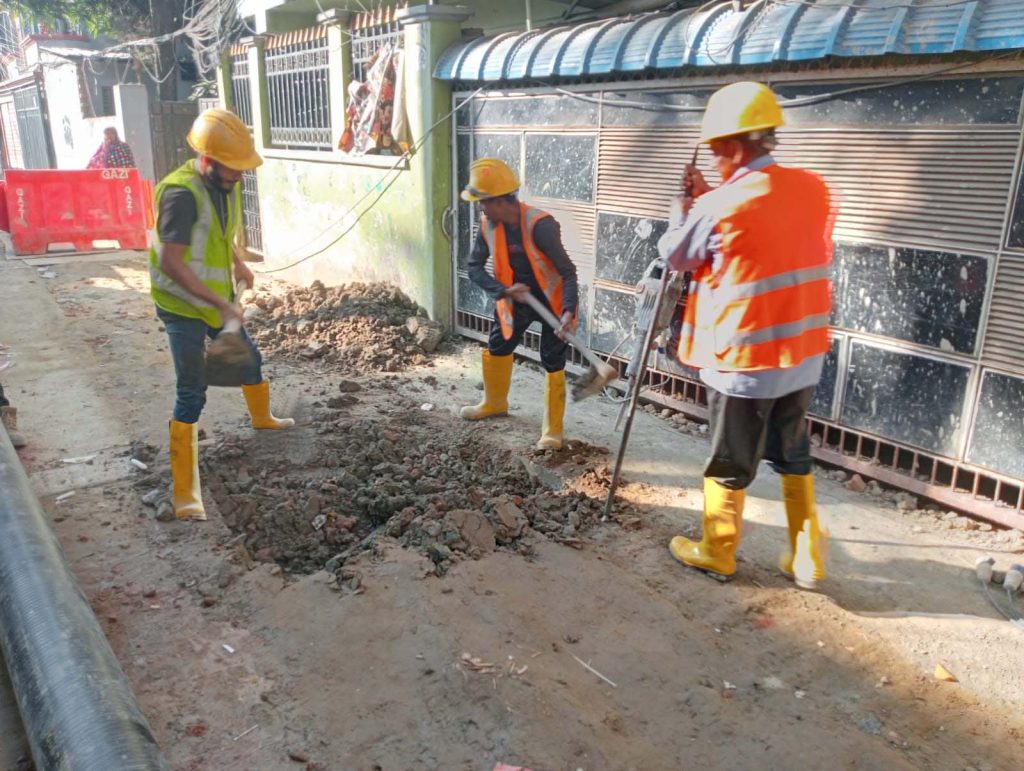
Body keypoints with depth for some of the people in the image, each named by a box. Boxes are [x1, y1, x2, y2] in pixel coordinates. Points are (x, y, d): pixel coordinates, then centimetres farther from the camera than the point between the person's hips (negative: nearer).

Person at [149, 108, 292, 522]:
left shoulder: (225, 185, 1)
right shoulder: (181, 193, -25)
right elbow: (170, 263, -29)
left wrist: (238, 263, 10)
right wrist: (219, 302, -29)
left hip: (216, 302, 8)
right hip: (182, 307, -8)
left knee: (250, 357, 24)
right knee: (192, 394, -8)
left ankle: (262, 418, 54)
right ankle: (184, 490, 0)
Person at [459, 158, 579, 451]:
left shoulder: (540, 225, -31)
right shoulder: (488, 225, -13)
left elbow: (567, 271, -30)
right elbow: (474, 267, -8)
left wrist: (569, 311, -43)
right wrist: (504, 291, -23)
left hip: (550, 300, -6)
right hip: (516, 299, 6)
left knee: (553, 363, -5)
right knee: (496, 349, 18)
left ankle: (553, 429, 8)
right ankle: (495, 403, 43)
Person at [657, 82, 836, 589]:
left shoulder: (721, 205, -18)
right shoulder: (815, 190, 2)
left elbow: (673, 253, -1)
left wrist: (688, 202, 13)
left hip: (744, 359, -6)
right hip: (803, 353, 6)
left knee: (730, 463, 10)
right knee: (793, 456, 20)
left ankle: (716, 553, 27)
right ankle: (807, 559, 27)